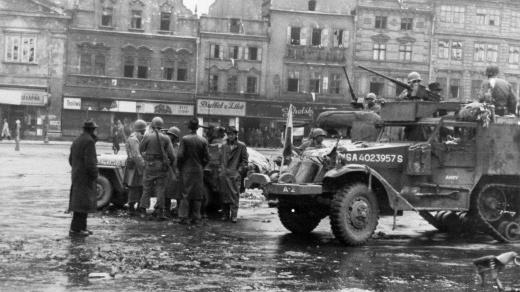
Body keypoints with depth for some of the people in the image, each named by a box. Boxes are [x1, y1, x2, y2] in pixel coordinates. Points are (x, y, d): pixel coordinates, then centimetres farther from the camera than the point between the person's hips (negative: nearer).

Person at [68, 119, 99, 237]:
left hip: (77, 175, 10)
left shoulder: (77, 140, 14)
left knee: (78, 202, 14)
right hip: (85, 177, -10)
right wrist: (94, 174, -13)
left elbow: (71, 159, 18)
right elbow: (90, 162, -22)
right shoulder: (89, 141, -16)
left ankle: (82, 227, 21)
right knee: (83, 202, -7)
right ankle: (75, 229, -7)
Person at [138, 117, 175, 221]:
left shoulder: (147, 137, -6)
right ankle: (161, 212, 3)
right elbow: (171, 154, -3)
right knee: (161, 189, 5)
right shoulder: (166, 138, -4)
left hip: (149, 165, 0)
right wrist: (171, 163, 15)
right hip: (162, 166, 0)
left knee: (147, 188, 9)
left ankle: (143, 210, 10)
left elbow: (140, 150, 4)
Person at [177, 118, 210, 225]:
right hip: (199, 170, 2)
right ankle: (196, 218, 10)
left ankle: (183, 217, 2)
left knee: (185, 193, 4)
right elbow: (207, 158, 0)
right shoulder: (203, 140, -2)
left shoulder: (184, 139, -9)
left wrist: (180, 168, 3)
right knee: (197, 195, 8)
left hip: (187, 169, -2)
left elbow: (180, 155, -10)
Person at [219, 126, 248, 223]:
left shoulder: (241, 146, 3)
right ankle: (225, 214, 11)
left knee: (234, 195, -8)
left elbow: (244, 160, 2)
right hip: (224, 174, 4)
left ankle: (234, 215, -7)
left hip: (235, 174, -4)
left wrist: (240, 170, -7)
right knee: (224, 195, 4)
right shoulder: (224, 146, 18)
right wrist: (222, 169, 10)